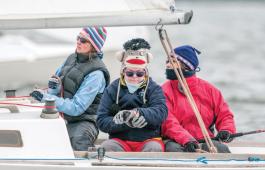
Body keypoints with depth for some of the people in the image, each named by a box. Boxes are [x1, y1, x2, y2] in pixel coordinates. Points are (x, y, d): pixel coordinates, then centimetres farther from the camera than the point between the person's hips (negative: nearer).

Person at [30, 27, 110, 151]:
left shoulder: (96, 74, -13)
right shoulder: (72, 58, 10)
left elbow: (76, 108, -19)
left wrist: (45, 97, -21)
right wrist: (54, 88, -7)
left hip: (83, 121, -7)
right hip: (62, 117, 8)